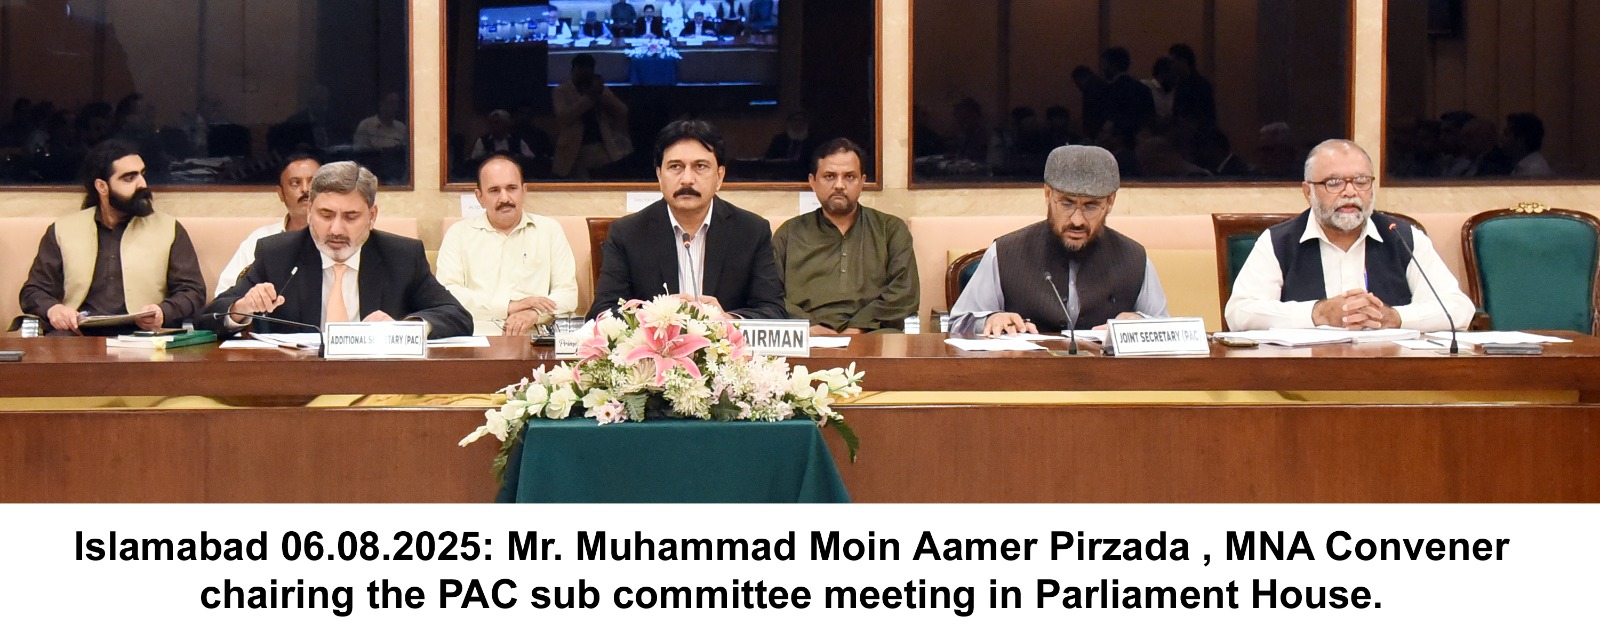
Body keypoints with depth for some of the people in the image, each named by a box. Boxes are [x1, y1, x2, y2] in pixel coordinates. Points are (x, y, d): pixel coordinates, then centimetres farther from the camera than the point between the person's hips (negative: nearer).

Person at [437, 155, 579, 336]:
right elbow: (445, 293, -1)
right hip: (476, 335, 0)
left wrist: (534, 313, -13)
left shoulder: (550, 230, 15)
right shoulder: (459, 233, 12)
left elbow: (568, 293, 9)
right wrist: (509, 306, -10)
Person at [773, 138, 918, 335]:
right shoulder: (789, 233, 21)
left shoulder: (892, 230, 20)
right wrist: (807, 326, -10)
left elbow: (905, 292, 6)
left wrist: (858, 327, -9)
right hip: (804, 341, 0)